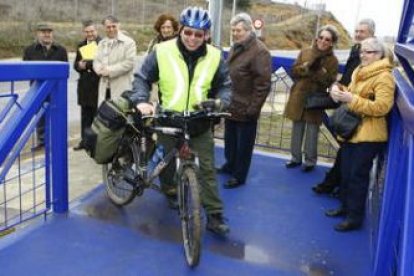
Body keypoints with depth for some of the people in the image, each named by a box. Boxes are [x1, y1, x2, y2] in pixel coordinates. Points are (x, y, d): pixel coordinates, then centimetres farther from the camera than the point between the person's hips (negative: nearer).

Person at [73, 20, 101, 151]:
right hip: (85, 85, 6)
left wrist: (88, 63, -20)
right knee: (85, 114, 11)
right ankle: (85, 140, 20)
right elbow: (76, 64, 16)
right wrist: (79, 65, -6)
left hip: (99, 85, -6)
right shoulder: (81, 45, 15)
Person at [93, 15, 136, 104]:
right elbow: (96, 61, 16)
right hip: (105, 88, 6)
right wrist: (100, 69, -8)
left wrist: (110, 70, -13)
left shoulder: (128, 42, -1)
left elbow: (129, 62, -11)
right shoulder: (102, 43, 20)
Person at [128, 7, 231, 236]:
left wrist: (220, 101, -16)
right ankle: (169, 190, 46)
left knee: (207, 169, 0)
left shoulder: (214, 56, -3)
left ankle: (215, 216, 8)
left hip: (200, 123, 1)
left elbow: (225, 85, 5)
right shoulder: (162, 52, -9)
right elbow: (142, 78, -2)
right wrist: (141, 100, -20)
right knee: (167, 163, 16)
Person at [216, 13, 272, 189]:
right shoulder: (235, 47, 11)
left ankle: (239, 176, 20)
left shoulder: (259, 51, -18)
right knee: (230, 140, 22)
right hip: (231, 105, 8)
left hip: (245, 109, -8)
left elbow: (263, 84, -21)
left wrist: (252, 108, -20)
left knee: (243, 145, 6)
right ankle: (230, 165, 41)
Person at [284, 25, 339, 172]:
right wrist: (307, 67, -17)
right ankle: (296, 158, 26)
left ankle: (310, 161, 18)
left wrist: (319, 70, -24)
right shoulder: (305, 52, 5)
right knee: (297, 129, 11)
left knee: (312, 132, 3)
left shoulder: (332, 60, -2)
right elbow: (294, 71, -1)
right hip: (298, 97, 3)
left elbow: (328, 81, -11)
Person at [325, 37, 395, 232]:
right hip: (351, 130, 8)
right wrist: (338, 91, -2)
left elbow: (381, 107, -24)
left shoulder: (384, 77, -15)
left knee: (358, 175, -3)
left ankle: (355, 217, 9)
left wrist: (352, 99, -28)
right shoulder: (359, 71, 13)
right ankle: (346, 206, 31)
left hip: (368, 135, -8)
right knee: (345, 172, 15)